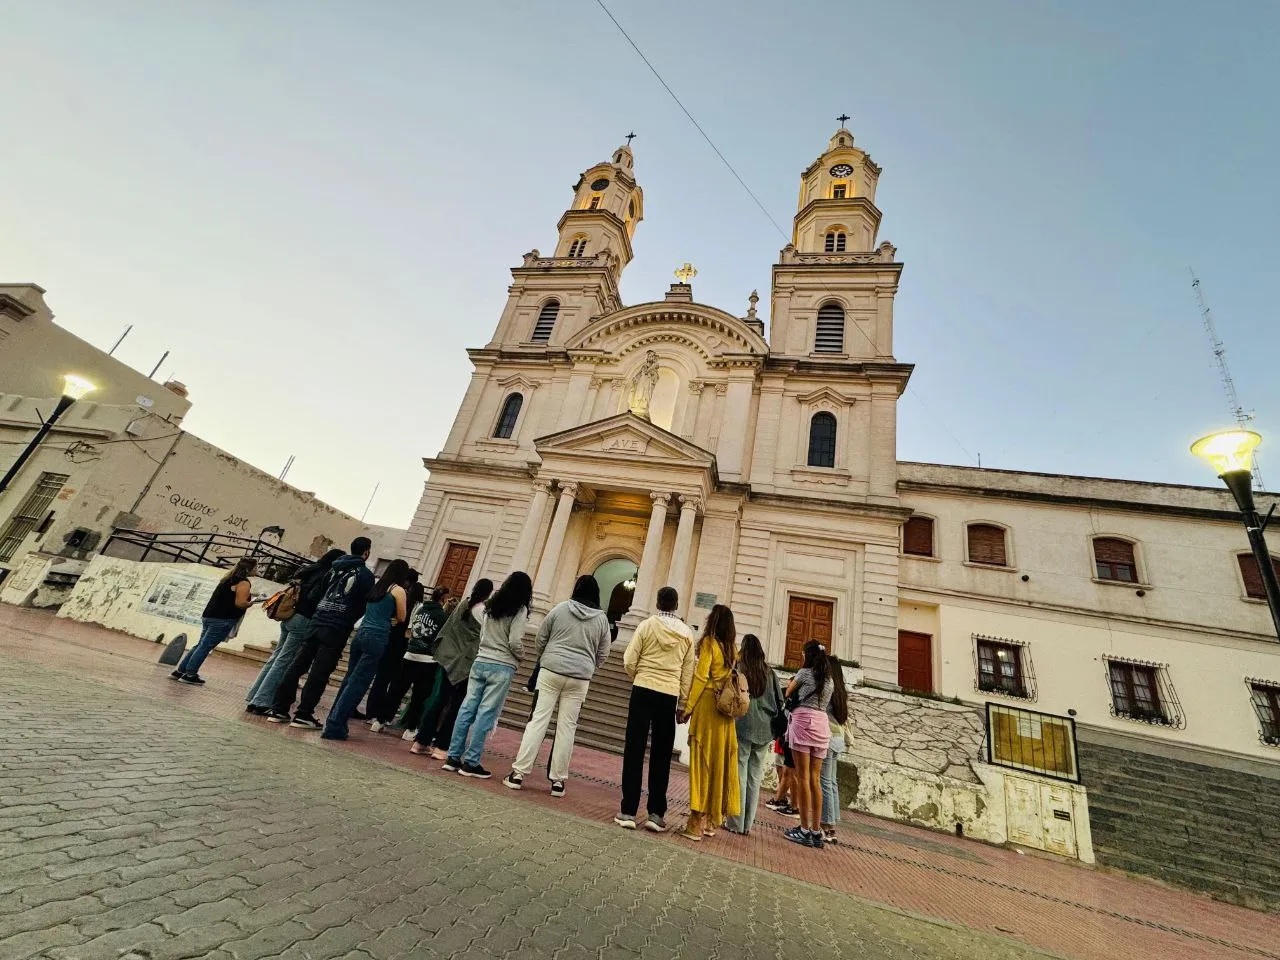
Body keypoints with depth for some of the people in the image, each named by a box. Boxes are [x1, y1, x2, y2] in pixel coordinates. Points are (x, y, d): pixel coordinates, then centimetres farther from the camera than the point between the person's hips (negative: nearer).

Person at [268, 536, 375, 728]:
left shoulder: (334, 568, 13)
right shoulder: (365, 575, -6)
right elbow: (365, 605, -3)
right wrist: (349, 619, 15)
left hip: (317, 622, 6)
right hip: (337, 630, -6)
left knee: (296, 667, 10)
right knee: (319, 673, -1)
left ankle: (279, 709, 15)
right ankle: (304, 715, 2)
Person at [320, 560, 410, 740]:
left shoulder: (376, 587, 15)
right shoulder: (399, 590, -5)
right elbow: (401, 618, 2)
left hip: (361, 634, 7)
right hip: (377, 639, -7)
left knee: (349, 680, 15)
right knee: (357, 684, -2)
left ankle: (334, 721, 23)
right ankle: (334, 726, -1)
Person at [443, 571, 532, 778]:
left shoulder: (492, 605, 10)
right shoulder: (520, 610, -9)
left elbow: (481, 634, 14)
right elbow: (515, 642, -15)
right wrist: (519, 656, 3)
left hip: (480, 662, 6)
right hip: (502, 667, -6)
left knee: (467, 709, 9)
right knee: (486, 715, 0)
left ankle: (453, 757, 16)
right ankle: (471, 762, 5)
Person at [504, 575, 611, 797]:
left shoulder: (560, 608, -1)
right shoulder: (602, 619, 2)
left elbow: (541, 639, 6)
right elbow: (602, 654, 7)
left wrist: (543, 660, 24)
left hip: (551, 671, -1)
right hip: (580, 678, 1)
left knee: (538, 720, 3)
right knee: (567, 726, 7)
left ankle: (518, 773, 6)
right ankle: (558, 781, 13)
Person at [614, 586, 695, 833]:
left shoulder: (647, 625, -4)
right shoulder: (687, 633, 3)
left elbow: (629, 661, -5)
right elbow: (687, 673, 5)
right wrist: (683, 703, 14)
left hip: (643, 691, -2)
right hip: (669, 696, 2)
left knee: (634, 752, 6)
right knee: (661, 756, 12)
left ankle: (628, 811, 8)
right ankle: (656, 814, 14)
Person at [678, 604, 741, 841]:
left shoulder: (709, 642, -7)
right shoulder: (732, 648, 10)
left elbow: (700, 677, -12)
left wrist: (688, 708, -10)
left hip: (707, 708, -6)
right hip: (726, 713, 6)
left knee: (703, 761, -2)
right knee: (720, 761, 12)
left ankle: (696, 823, 2)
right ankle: (711, 821, 22)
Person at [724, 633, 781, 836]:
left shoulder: (738, 668, -4)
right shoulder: (770, 672, 8)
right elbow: (780, 702, 10)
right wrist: (774, 732, 17)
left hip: (742, 727, -4)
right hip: (764, 731, 4)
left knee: (738, 775, 3)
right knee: (755, 777, 11)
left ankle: (736, 823, 7)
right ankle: (748, 824, 17)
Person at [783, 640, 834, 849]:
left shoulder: (805, 672, -1)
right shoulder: (830, 679, 15)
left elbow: (788, 694, 13)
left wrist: (791, 685, 34)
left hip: (803, 720, -6)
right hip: (822, 723, 6)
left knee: (802, 776, -4)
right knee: (815, 779, 7)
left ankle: (805, 830, -4)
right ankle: (816, 831, 8)